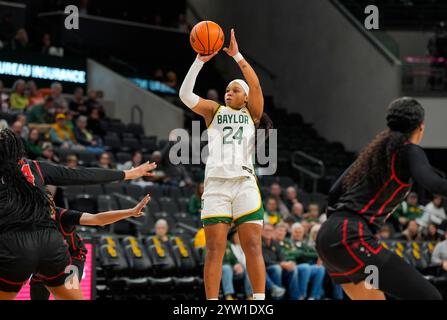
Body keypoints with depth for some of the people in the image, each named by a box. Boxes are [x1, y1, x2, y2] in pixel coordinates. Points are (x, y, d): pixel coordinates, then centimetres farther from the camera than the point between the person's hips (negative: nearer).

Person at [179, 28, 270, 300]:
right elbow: (185, 94, 2)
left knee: (253, 246, -7)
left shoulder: (252, 112, 15)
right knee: (215, 249, -4)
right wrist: (200, 60, -8)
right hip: (216, 184, 1)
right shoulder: (214, 110, 16)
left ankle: (260, 304, -7)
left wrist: (237, 56, -8)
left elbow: (255, 85, -3)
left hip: (245, 183, 0)